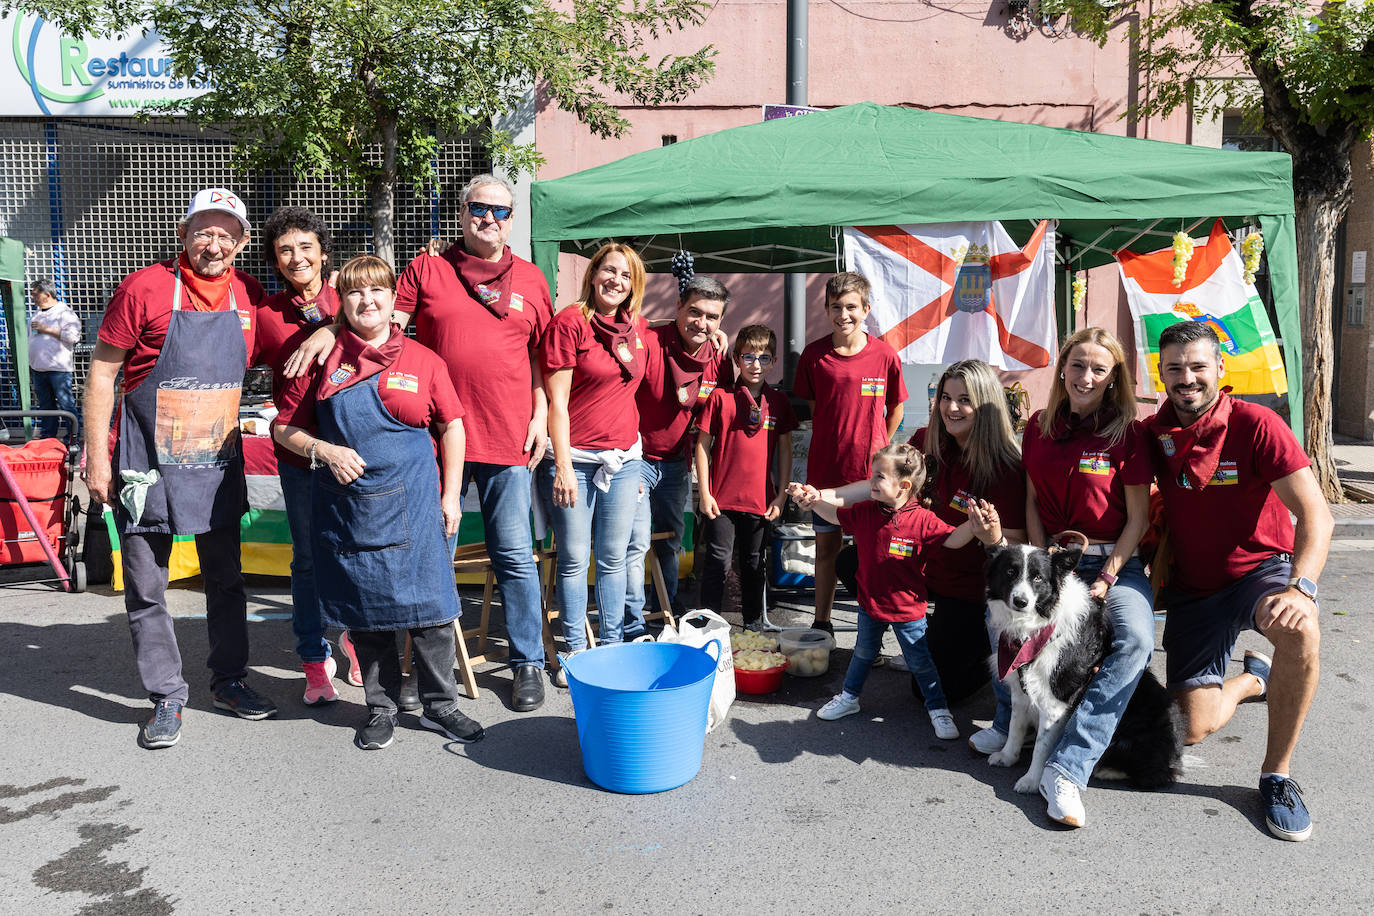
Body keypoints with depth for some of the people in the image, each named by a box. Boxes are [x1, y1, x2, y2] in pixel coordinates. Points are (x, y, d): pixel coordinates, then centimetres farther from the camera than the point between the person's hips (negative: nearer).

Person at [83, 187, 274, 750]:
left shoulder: (249, 295, 1)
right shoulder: (144, 288, -10)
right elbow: (101, 374, -6)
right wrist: (97, 458, -10)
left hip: (218, 464, 4)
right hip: (146, 465, -3)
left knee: (225, 579, 14)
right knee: (146, 589, 4)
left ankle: (229, 681, 29)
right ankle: (166, 699, 17)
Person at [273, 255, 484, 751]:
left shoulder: (423, 361, 2)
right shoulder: (323, 361, 4)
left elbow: (451, 427, 6)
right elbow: (284, 427, 9)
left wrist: (451, 495, 1)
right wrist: (324, 450, -10)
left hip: (412, 503, -1)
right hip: (347, 502, 1)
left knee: (428, 604, 1)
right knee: (364, 608, 9)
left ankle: (440, 705, 17)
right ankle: (381, 706, 25)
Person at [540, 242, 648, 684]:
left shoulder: (638, 328, 9)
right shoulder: (569, 322, -8)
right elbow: (556, 400, -11)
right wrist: (563, 466, -15)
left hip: (624, 460, 5)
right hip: (575, 458, -5)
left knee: (613, 558, 11)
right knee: (574, 560, 3)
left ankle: (612, 645, 22)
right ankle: (575, 652, 16)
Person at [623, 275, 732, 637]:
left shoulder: (718, 361, -2)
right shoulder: (646, 345, -21)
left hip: (676, 463, 6)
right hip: (636, 457, -6)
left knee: (671, 542, 16)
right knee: (637, 542, -12)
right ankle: (632, 631, -2)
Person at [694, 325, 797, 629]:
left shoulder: (779, 401, 4)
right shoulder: (720, 397, -5)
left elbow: (785, 449, 9)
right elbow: (703, 445, -3)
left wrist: (781, 495, 4)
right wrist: (704, 493, -6)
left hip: (760, 500, 3)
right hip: (722, 499, -3)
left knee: (754, 565, 14)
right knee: (718, 563, 1)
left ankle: (753, 626, 28)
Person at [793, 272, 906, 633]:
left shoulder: (885, 356, -5)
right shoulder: (813, 355, -3)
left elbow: (895, 407, 8)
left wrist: (878, 449, 6)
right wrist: (832, 445, 6)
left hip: (871, 471, -1)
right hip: (825, 469, 1)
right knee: (826, 546, 11)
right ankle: (821, 623, 23)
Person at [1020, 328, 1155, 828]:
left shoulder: (1128, 433, -5)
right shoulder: (1040, 426, 6)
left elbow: (1138, 517, -5)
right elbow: (1032, 501, 10)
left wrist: (1107, 578, -14)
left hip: (1116, 561, -3)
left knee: (1135, 639, -30)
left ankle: (1066, 769, -31)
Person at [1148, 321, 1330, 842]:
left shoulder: (1256, 425, -14)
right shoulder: (1153, 434, -3)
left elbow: (1315, 514, -20)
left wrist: (1300, 588, -35)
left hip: (1262, 567, -3)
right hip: (1193, 588, 3)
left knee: (1300, 631, -40)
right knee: (1194, 729, -3)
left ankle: (1277, 773, -18)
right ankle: (1253, 678, 34)